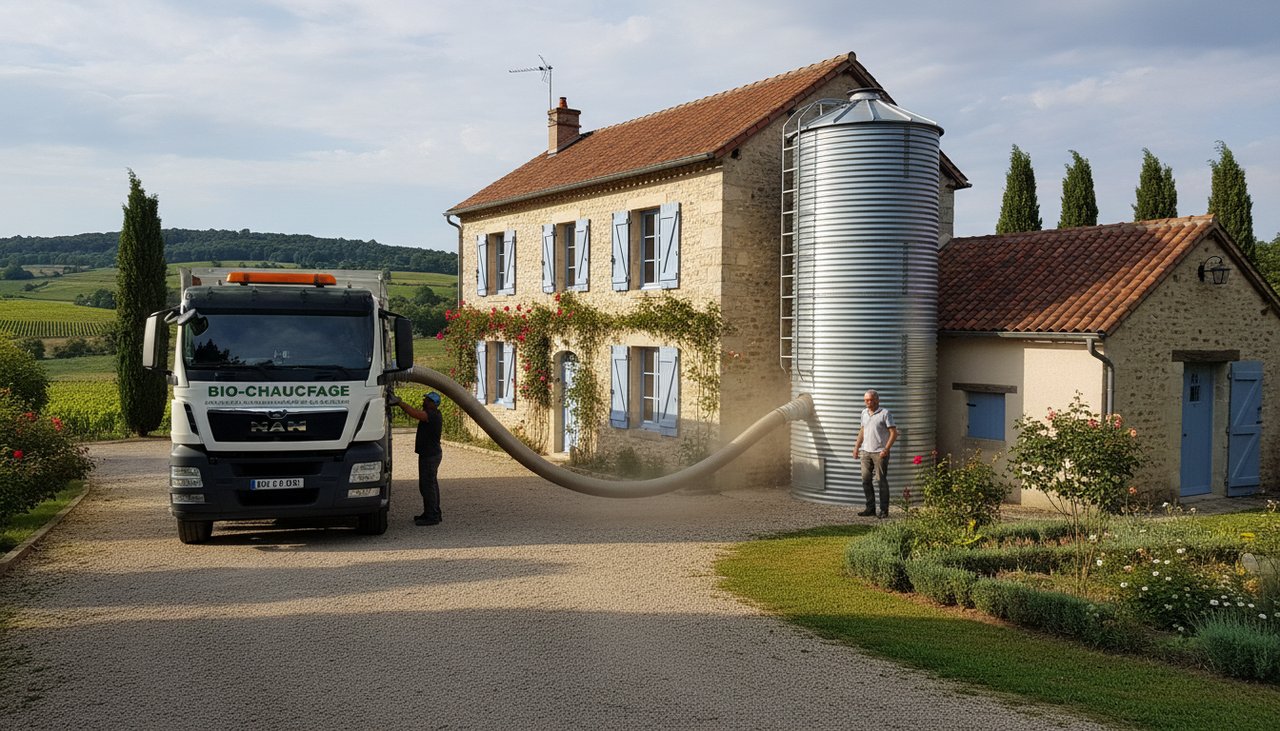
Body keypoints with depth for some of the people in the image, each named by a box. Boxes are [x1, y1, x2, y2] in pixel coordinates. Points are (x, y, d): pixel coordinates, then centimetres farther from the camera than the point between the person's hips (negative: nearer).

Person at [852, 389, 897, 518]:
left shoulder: (885, 413, -7)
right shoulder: (864, 413, 13)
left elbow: (894, 433, -10)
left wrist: (886, 449, -18)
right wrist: (856, 447, 18)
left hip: (879, 453, -6)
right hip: (865, 451, 6)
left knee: (881, 481, -4)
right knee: (865, 480, 6)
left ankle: (884, 510, 1)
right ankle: (870, 508, 14)